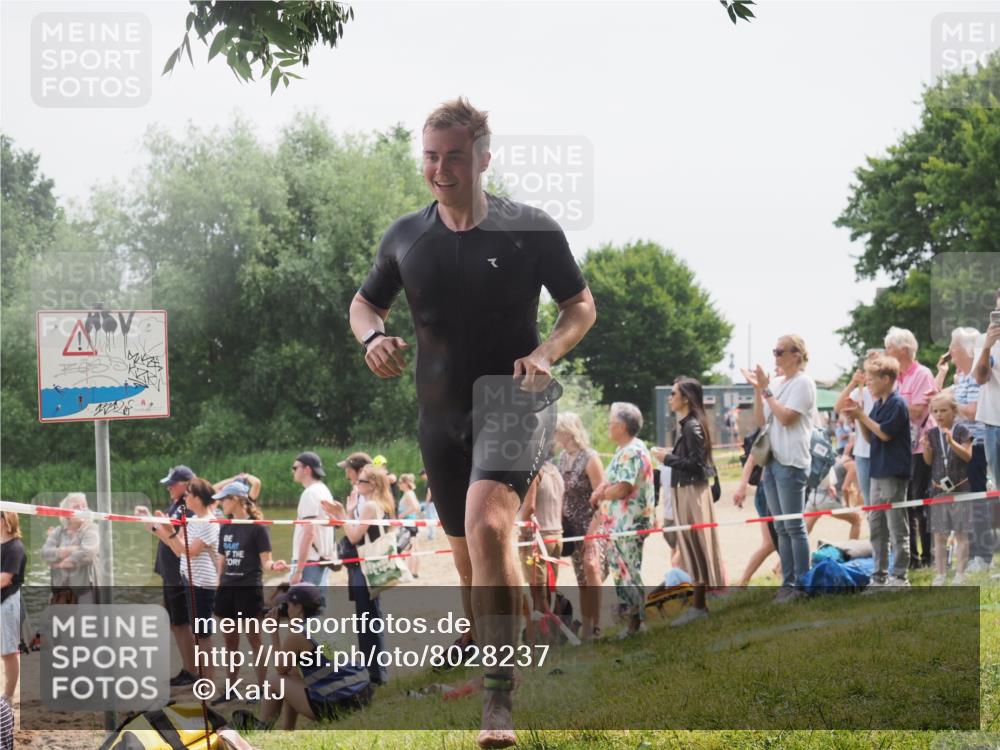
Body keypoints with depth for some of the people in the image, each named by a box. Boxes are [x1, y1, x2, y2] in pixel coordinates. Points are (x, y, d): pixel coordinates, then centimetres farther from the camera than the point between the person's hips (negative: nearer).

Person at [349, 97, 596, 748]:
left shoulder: (532, 230, -6)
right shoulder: (405, 238, 4)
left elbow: (581, 306, 5)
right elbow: (364, 303, 18)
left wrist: (547, 353, -14)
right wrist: (374, 336, -5)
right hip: (441, 417, 5)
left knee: (488, 527, -27)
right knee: (467, 554, 13)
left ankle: (500, 697, -25)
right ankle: (494, 682, 33)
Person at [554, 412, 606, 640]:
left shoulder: (589, 458, -14)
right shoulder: (563, 458, 6)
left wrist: (591, 532, -20)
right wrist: (560, 524, 8)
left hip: (593, 525, -7)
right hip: (573, 527, 7)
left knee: (591, 566, -23)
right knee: (582, 579, 9)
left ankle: (597, 625, -18)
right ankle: (586, 627, 15)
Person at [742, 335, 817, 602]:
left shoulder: (803, 383, -8)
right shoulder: (776, 383, 14)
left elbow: (786, 417, -17)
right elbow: (761, 421, 13)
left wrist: (766, 390, -10)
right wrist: (757, 389, 3)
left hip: (791, 463, -8)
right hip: (772, 460, 8)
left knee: (794, 527, -6)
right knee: (781, 528, 10)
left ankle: (801, 584, -2)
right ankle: (788, 582, 14)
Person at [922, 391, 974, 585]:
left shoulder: (961, 431, -5)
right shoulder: (932, 433, 5)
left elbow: (967, 456, -13)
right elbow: (928, 461, 4)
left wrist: (952, 442, -27)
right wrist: (926, 445, -15)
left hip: (959, 487, -3)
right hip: (938, 488, 3)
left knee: (961, 533, 1)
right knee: (939, 534, 6)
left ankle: (960, 573, 6)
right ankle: (940, 573, 11)